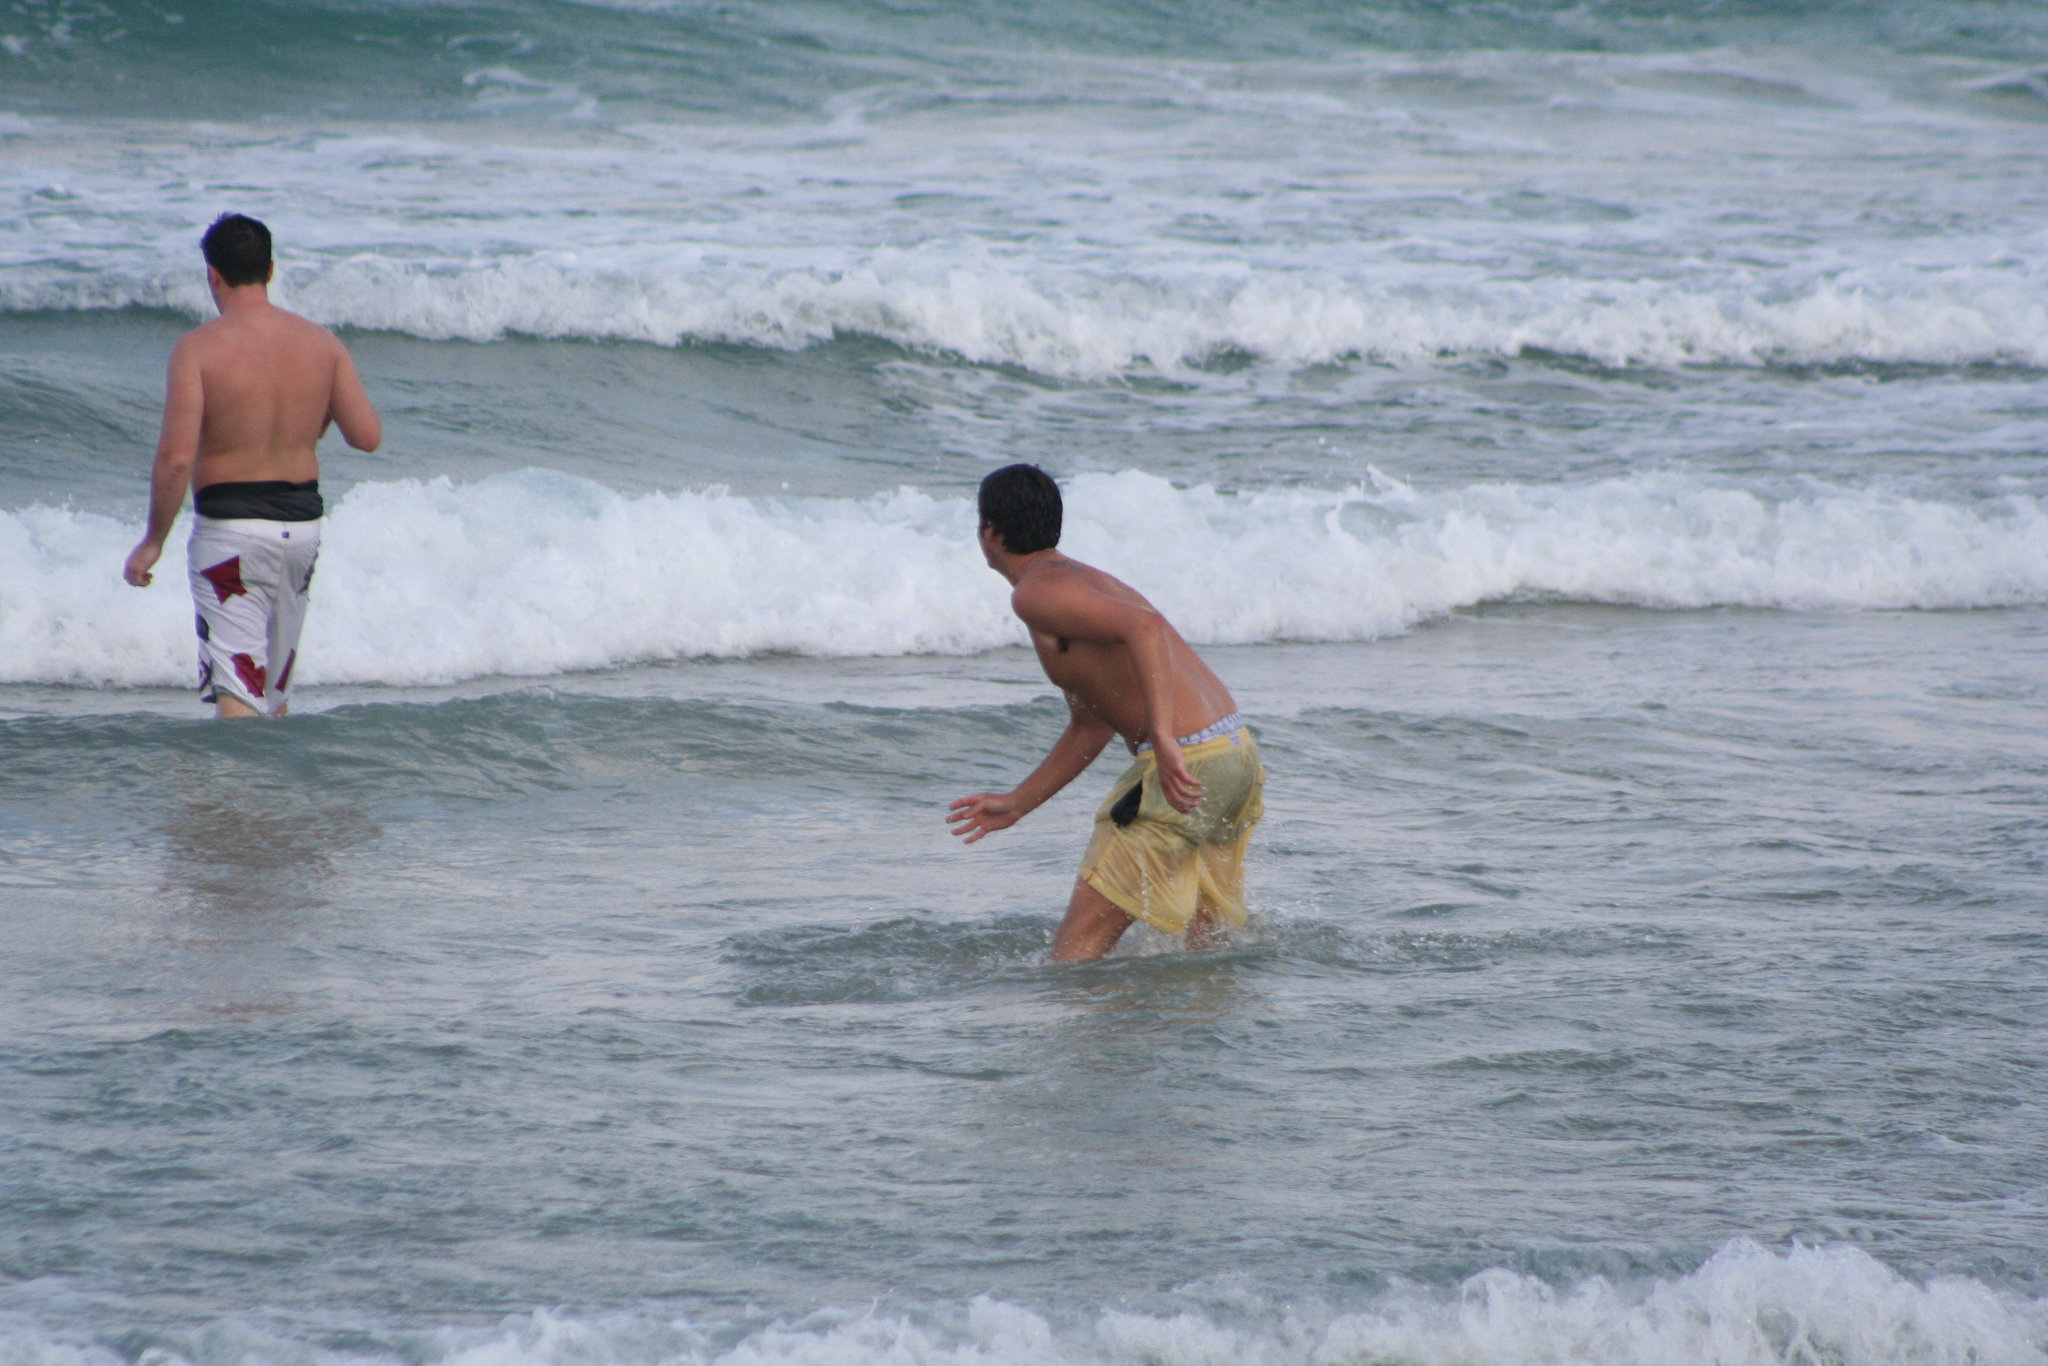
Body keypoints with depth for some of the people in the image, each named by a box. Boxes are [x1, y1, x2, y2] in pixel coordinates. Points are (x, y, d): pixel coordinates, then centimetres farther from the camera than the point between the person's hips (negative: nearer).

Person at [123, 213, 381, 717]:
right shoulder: (321, 343, 1)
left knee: (236, 692, -8)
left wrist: (153, 541, -7)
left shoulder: (199, 348, -12)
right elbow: (368, 436, 1)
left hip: (231, 528, -5)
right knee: (272, 688, 21)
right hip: (302, 521, 5)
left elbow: (176, 455, -18)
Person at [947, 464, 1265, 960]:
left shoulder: (1037, 593, -8)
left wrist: (1163, 738, -34)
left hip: (1185, 767, -9)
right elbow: (1089, 727, 28)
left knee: (1081, 940, -6)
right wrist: (1016, 803, 31)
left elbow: (1143, 625, -26)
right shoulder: (1081, 580, 23)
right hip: (1239, 752, 9)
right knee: (1211, 942, 19)